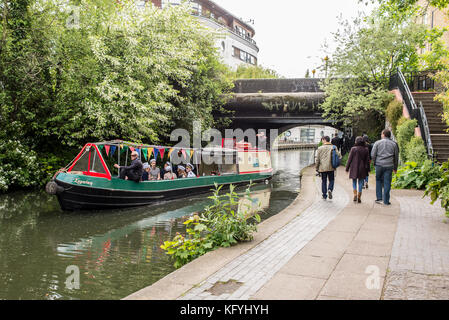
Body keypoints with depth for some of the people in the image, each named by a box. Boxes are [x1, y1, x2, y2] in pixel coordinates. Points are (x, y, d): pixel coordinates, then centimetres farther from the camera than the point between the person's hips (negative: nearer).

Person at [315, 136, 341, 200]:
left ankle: (324, 195, 10)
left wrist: (316, 167, 6)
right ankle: (330, 189, -13)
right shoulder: (333, 148, -1)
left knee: (324, 181, 10)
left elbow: (317, 159, -2)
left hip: (322, 168, 0)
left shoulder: (320, 148, -2)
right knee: (331, 180, 13)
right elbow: (339, 156, -6)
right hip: (331, 168, 0)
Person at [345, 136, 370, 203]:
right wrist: (367, 169, 11)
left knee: (354, 183, 11)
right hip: (362, 169, 2)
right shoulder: (366, 149, 0)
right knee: (360, 184, 8)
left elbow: (349, 159, -5)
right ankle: (359, 198, 10)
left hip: (354, 169, -2)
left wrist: (347, 168, 3)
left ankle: (355, 195, -5)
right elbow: (367, 160, 4)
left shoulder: (353, 149, -8)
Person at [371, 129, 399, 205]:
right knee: (387, 183, 3)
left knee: (378, 181, 14)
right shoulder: (394, 144, 9)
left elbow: (373, 155, -2)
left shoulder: (377, 143, 3)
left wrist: (375, 163, 12)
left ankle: (379, 198, 8)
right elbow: (396, 157, 11)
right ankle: (386, 201, 6)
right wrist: (395, 168, 18)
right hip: (389, 166, 1)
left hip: (379, 165, -1)